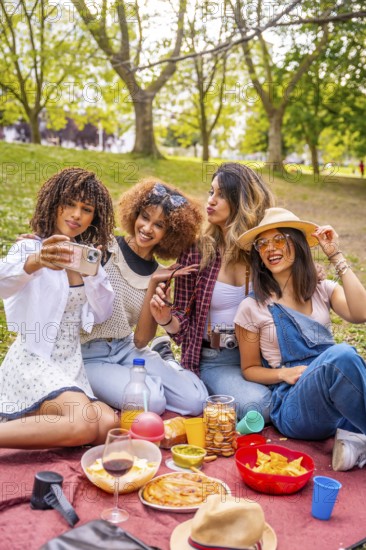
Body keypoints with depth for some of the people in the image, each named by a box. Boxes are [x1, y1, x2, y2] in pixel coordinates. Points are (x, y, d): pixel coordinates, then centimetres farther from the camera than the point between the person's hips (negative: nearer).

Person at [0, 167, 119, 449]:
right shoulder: (30, 247, -6)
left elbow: (102, 313, 3)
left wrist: (92, 272, -15)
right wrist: (35, 262, -49)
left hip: (70, 366, 6)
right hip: (33, 360, -6)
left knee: (108, 425, -19)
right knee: (84, 425, -30)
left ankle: (24, 422, -3)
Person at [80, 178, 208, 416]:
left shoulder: (159, 275, 2)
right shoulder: (105, 249, -10)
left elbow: (141, 340, -5)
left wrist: (153, 284, -13)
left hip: (128, 349, 4)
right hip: (89, 355, -3)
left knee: (196, 400, -14)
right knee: (151, 402, -26)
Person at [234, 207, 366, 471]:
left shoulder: (324, 290, 10)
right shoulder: (252, 308, 2)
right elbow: (250, 368, 10)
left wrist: (336, 256, -7)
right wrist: (283, 373, -11)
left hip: (338, 405, 3)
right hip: (292, 407, -3)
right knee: (341, 354, -33)